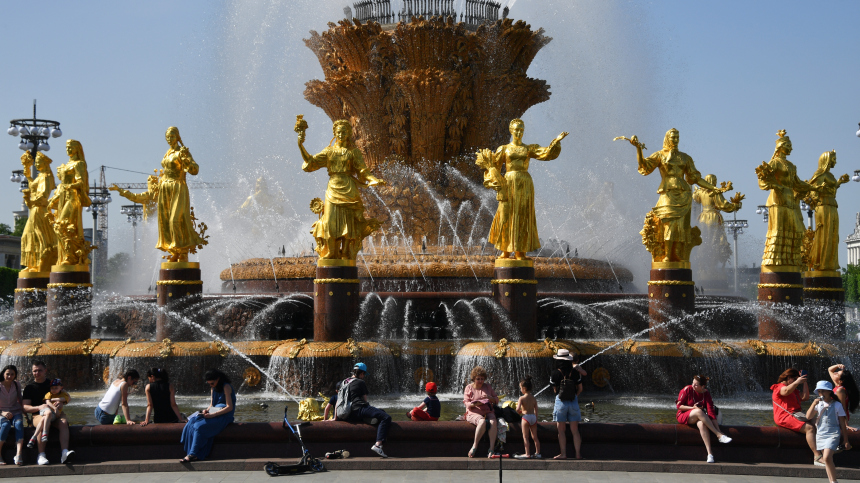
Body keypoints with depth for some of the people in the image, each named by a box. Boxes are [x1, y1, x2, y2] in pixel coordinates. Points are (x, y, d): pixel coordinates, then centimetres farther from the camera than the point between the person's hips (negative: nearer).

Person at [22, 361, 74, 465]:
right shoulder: (29, 388, 11)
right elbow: (25, 407, 1)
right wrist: (39, 407, -19)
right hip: (38, 415, -2)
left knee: (64, 422, -31)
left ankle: (64, 453, -46)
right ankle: (41, 455, -38)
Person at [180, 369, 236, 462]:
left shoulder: (226, 387, -10)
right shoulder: (213, 388, 16)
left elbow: (229, 407, -17)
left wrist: (212, 414, -21)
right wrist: (207, 410, -4)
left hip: (224, 416, -8)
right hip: (214, 414, 8)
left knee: (199, 426, -27)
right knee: (191, 423, -16)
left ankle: (193, 454, -23)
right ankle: (192, 454, -24)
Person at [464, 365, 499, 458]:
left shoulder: (488, 387, 18)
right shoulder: (469, 388, 11)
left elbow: (496, 400, 15)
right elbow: (467, 403, 1)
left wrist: (490, 397, -6)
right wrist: (475, 404, -19)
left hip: (488, 412, 3)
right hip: (474, 413, -3)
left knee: (493, 422, -33)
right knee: (482, 422, -38)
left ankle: (491, 449, -35)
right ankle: (475, 446, -25)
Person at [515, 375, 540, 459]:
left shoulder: (522, 398, -10)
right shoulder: (533, 398, 7)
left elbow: (518, 409, -19)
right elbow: (536, 410, 9)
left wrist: (520, 411, 4)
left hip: (526, 417, -6)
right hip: (533, 417, 6)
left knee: (525, 437, -1)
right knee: (534, 437, 12)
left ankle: (527, 454, -6)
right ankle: (538, 453, 14)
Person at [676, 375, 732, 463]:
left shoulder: (706, 394, -1)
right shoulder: (687, 389, -8)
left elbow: (711, 410, -9)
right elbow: (679, 405, -5)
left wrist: (715, 425, -21)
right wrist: (693, 408, -18)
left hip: (698, 418, 2)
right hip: (683, 416, -2)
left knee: (702, 424, -36)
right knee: (698, 411, -35)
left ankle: (709, 453, -43)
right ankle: (719, 435, -36)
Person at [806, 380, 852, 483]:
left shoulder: (837, 405, -2)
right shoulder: (818, 404, 9)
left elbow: (842, 424, 2)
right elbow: (808, 417, 0)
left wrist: (846, 440, 4)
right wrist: (814, 404, -12)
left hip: (833, 435, -5)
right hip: (820, 434, 5)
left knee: (827, 458, -20)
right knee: (827, 460, 8)